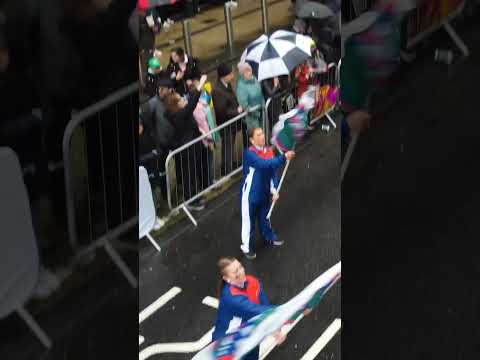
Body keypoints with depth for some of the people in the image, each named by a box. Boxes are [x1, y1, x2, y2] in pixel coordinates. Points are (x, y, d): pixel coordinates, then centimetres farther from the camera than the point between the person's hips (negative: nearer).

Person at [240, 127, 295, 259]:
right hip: (251, 194, -6)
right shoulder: (249, 153, -25)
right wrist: (284, 157, -45)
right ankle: (247, 248, 25)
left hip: (264, 193, 6)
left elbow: (273, 170, 2)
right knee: (249, 221, 8)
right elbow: (264, 164, -40)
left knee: (265, 217, 27)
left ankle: (269, 238, 50)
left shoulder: (269, 150, -5)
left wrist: (274, 189, -7)